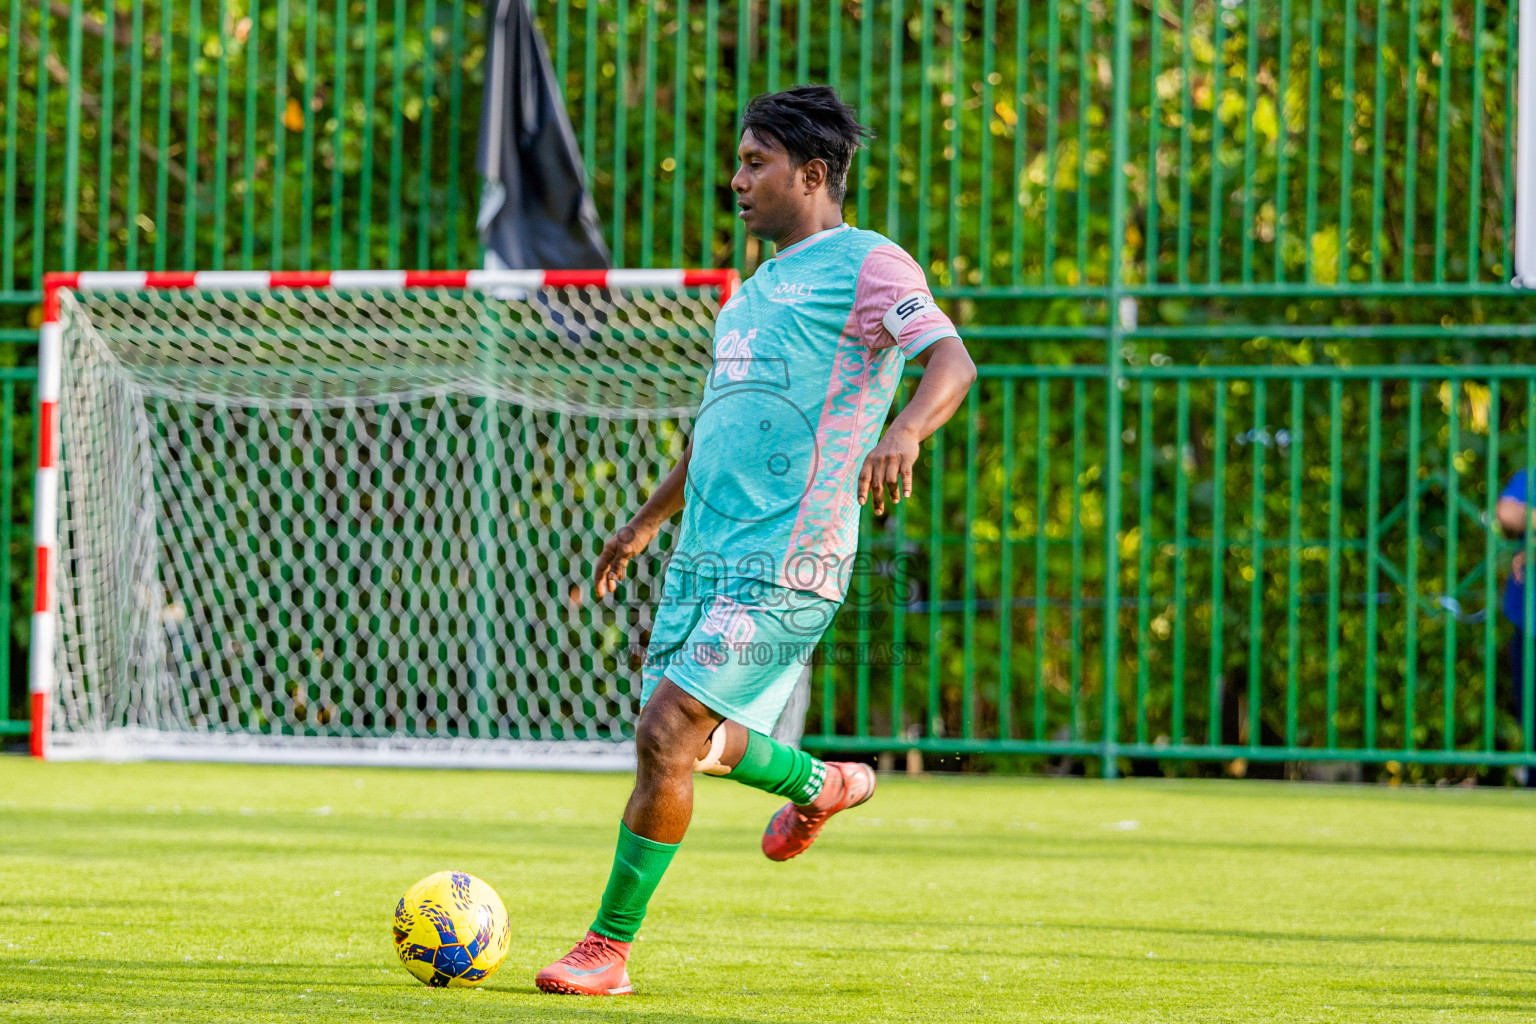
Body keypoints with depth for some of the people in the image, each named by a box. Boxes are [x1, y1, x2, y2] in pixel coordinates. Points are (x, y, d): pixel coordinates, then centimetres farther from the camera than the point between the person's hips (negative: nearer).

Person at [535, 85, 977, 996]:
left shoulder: (868, 265, -5)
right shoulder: (762, 285, 22)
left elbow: (952, 360, -19)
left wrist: (904, 433, -39)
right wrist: (648, 520, 37)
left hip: (785, 558, -9)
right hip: (707, 548, 9)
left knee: (667, 735, -14)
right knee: (690, 746, 11)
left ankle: (610, 946, -6)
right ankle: (821, 786, 39)